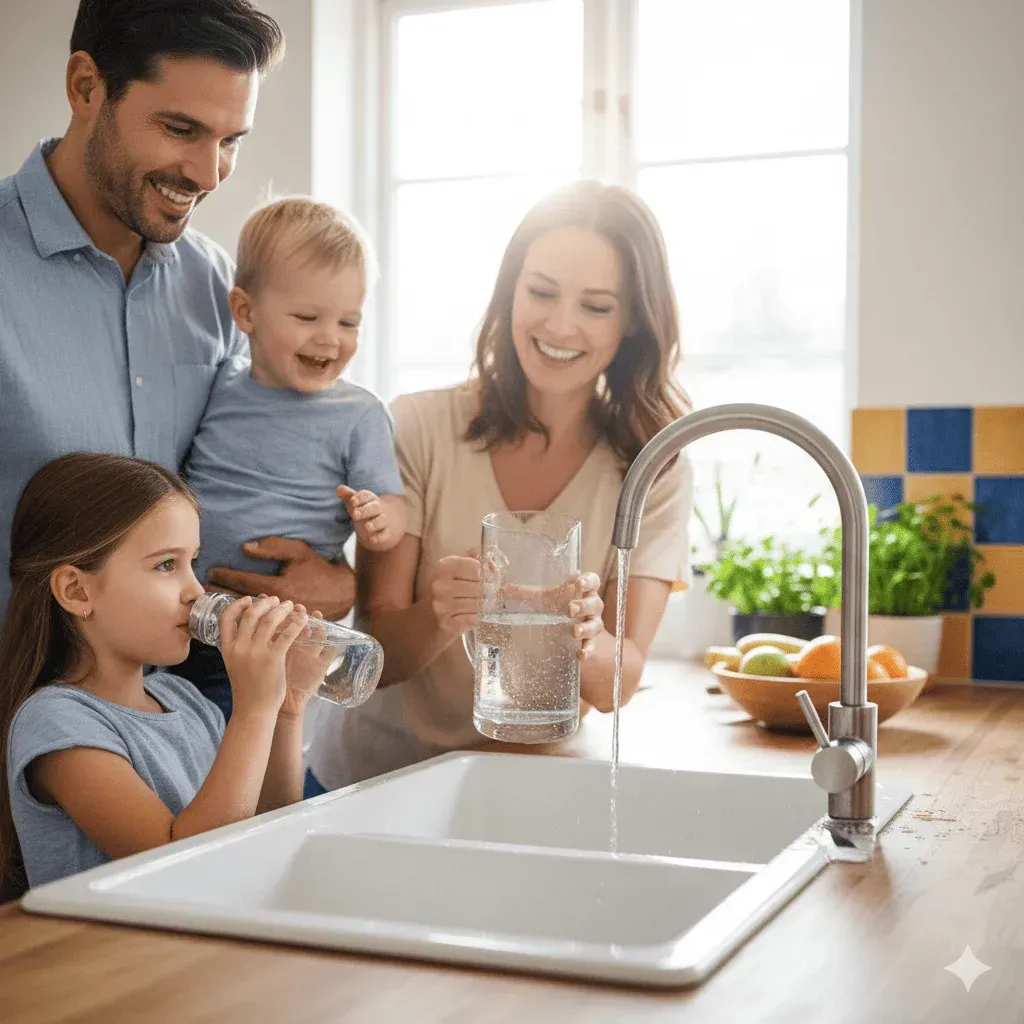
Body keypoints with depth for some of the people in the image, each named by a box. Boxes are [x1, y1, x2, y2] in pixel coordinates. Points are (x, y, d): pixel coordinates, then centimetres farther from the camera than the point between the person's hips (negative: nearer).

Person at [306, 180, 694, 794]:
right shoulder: (419, 428, -7)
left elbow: (616, 686, -10)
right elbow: (375, 657, -9)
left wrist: (585, 639, -32)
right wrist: (440, 619, -31)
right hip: (374, 772, 1)